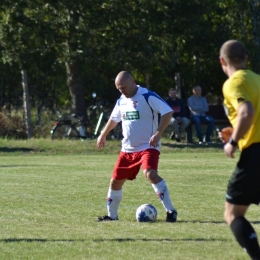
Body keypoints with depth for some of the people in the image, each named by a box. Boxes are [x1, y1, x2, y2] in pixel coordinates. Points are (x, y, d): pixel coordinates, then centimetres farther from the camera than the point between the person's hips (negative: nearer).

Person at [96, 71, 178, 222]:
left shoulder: (148, 97, -13)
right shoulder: (121, 101, 10)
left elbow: (168, 112, -19)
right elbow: (114, 119, 29)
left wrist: (158, 134, -27)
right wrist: (103, 136, 37)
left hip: (148, 146, -7)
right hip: (127, 149, 7)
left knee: (150, 173, -30)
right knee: (116, 181, 9)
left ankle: (171, 211, -26)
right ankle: (112, 215, 28)